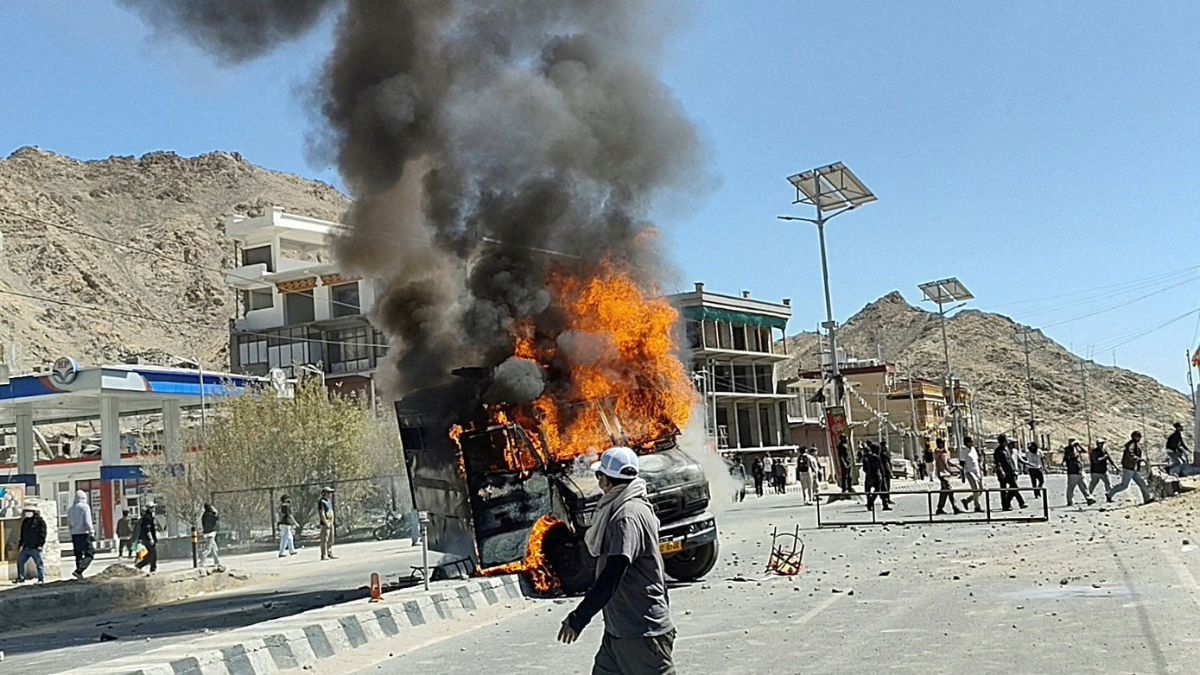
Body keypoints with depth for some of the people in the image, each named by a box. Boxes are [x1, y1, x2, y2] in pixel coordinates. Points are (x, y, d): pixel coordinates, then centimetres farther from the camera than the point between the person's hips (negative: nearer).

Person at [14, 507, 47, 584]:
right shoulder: (25, 521, 15)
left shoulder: (40, 520, -5)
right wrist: (20, 544, 17)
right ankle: (20, 578, 20)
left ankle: (41, 579, 3)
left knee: (39, 563, -3)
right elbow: (22, 534, 22)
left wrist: (40, 544, -15)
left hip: (35, 547, -7)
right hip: (26, 547, 7)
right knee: (20, 561, 8)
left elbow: (43, 533, -9)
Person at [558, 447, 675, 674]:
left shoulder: (628, 517, -21)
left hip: (643, 632, -10)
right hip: (620, 628, 10)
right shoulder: (622, 509, 11)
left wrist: (578, 618, -27)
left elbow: (612, 575, -28)